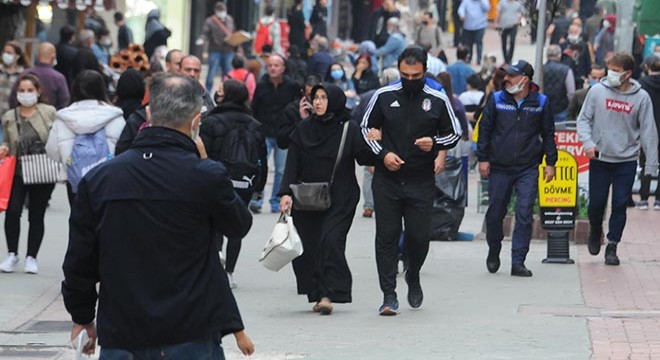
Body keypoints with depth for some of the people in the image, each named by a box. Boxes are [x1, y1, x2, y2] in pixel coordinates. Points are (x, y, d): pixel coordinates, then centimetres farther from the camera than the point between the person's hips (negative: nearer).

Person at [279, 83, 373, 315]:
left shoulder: (349, 130, -1)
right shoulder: (303, 129, 7)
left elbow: (364, 159, -2)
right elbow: (292, 164, 3)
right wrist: (286, 193, -9)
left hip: (339, 201, -3)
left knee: (330, 241, -16)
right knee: (307, 248, 0)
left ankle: (328, 295, -15)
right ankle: (317, 294, 9)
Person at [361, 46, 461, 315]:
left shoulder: (437, 100, 1)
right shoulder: (383, 96, 2)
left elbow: (455, 133, 10)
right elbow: (366, 127, 12)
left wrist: (435, 143, -11)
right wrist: (383, 153, -4)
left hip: (421, 182, 0)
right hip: (387, 179, 0)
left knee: (419, 236, 0)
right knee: (387, 236, -3)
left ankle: (413, 277, 31)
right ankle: (389, 295, 0)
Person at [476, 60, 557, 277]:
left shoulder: (540, 103, 2)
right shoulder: (497, 100, 2)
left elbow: (548, 134, 9)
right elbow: (485, 129, 6)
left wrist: (550, 162, 7)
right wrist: (483, 158, 1)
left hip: (528, 169, -1)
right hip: (499, 168, 1)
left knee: (524, 215, -7)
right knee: (495, 213, 7)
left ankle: (518, 262, -4)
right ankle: (493, 253, 30)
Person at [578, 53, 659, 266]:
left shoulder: (641, 97, -5)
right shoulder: (597, 91, -3)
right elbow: (584, 119, 4)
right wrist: (587, 142, -13)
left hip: (626, 161, -1)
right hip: (599, 158, 1)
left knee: (620, 204, 0)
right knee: (597, 202, 3)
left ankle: (612, 246, 10)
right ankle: (595, 230, 33)